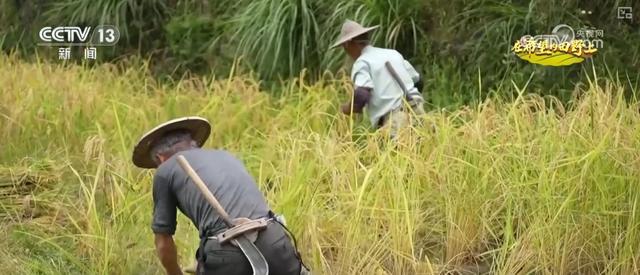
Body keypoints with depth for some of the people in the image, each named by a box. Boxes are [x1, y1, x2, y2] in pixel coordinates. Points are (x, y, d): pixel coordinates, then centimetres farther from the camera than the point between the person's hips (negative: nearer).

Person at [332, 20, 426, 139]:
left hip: (394, 118, -7)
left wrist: (346, 109, 6)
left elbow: (361, 96, -14)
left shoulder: (362, 62, 2)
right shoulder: (393, 53, 22)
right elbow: (418, 82, 28)